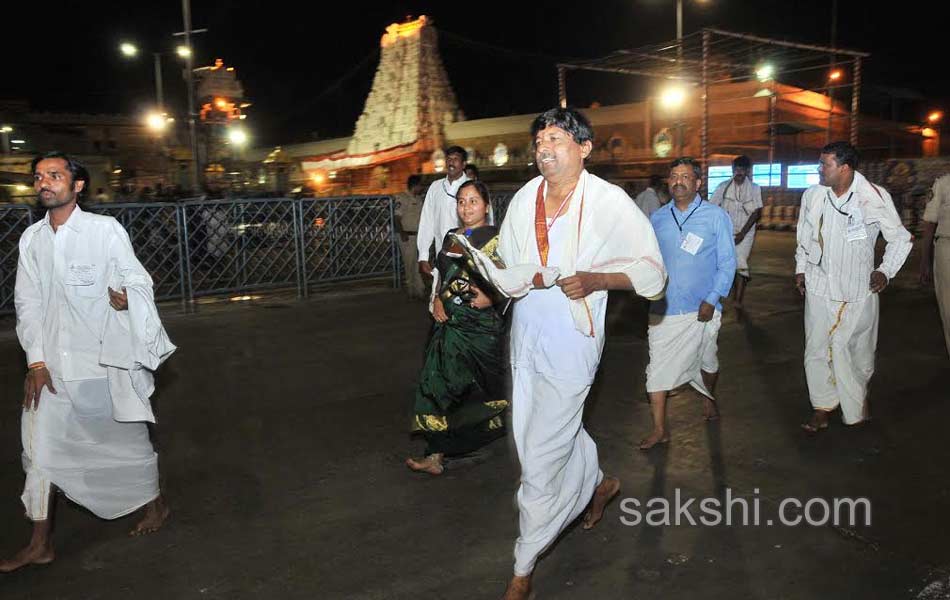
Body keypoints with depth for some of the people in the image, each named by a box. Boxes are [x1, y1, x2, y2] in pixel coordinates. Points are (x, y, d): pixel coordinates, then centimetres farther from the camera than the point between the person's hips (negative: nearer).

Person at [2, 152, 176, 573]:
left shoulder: (105, 229, -8)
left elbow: (139, 280, -4)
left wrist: (126, 295, -28)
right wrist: (35, 360, -2)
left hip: (103, 360, -4)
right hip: (52, 364, 4)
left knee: (126, 436, 10)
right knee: (41, 447, 6)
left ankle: (154, 503, 34)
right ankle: (40, 543, 19)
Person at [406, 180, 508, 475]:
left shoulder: (496, 238, -5)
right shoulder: (451, 237, 13)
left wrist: (491, 299, -23)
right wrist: (436, 300, 3)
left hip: (480, 323, -5)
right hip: (450, 321, 5)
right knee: (441, 384, 3)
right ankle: (436, 455, 10)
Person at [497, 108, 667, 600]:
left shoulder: (610, 203, -12)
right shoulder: (525, 198, 3)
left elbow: (650, 270, -8)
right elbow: (506, 260, 15)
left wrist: (596, 279, -24)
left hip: (570, 343, -6)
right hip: (526, 338, 6)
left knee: (540, 456, -2)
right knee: (541, 435, 20)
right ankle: (598, 483, 51)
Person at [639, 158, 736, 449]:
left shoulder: (716, 217, -3)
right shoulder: (657, 218, 6)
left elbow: (727, 262, -3)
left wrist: (712, 299, -12)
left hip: (701, 308, -1)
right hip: (663, 307, 2)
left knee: (706, 360, 18)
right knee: (658, 366, -4)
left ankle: (709, 399, 48)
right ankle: (659, 429, 3)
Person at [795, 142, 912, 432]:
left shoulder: (875, 198, -13)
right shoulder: (812, 195, -3)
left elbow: (901, 239, 0)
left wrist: (886, 270, -8)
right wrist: (801, 268, 12)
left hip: (859, 289, -2)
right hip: (820, 286, 3)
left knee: (858, 349, 10)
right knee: (818, 349, 4)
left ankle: (858, 399, 35)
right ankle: (822, 407, 17)